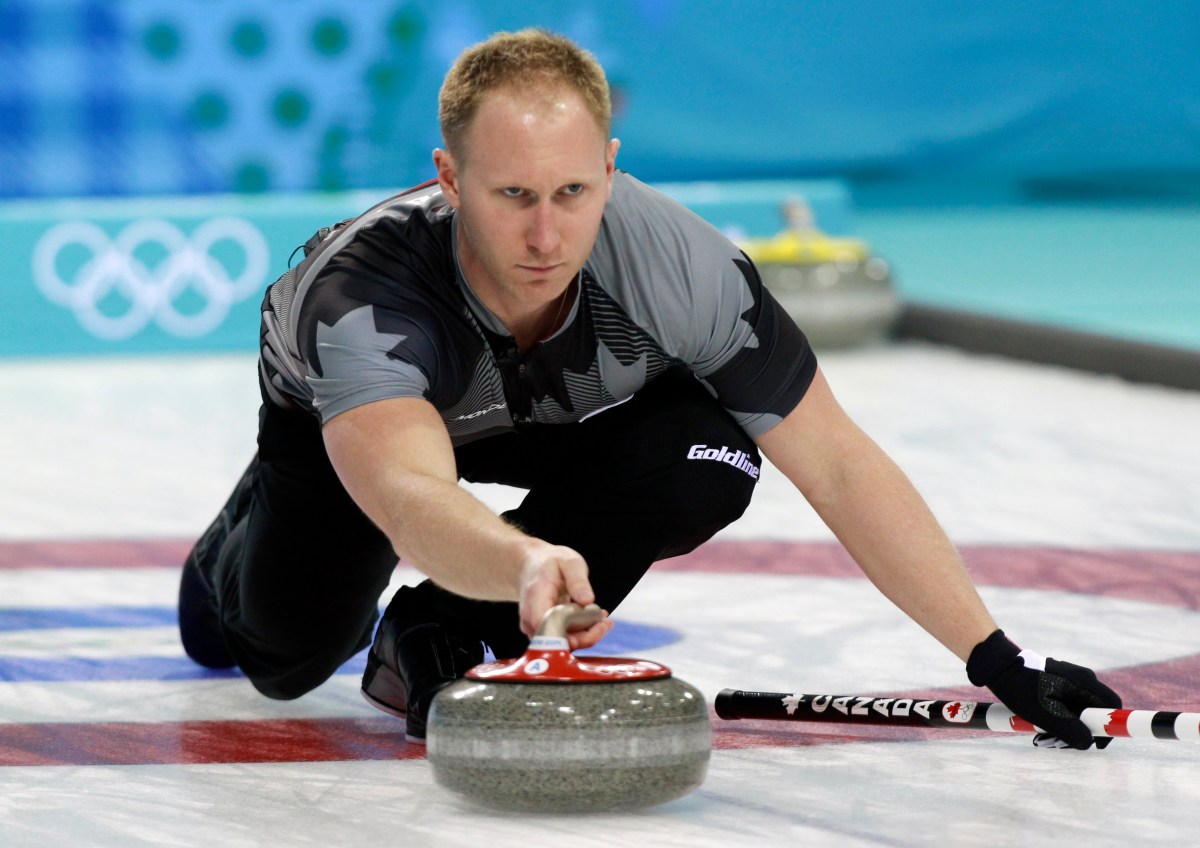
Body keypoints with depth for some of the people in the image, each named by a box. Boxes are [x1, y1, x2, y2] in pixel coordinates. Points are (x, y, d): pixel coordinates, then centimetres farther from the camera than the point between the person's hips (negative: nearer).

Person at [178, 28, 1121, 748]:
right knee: (290, 654, -12)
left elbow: (836, 464, -30)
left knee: (707, 460, -27)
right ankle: (251, 539, 28)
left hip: (559, 414, 1)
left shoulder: (672, 261, -38)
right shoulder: (361, 294, -46)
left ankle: (436, 639, -5)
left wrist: (997, 658, -34)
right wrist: (528, 563, -86)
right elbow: (411, 497, -63)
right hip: (354, 407, -1)